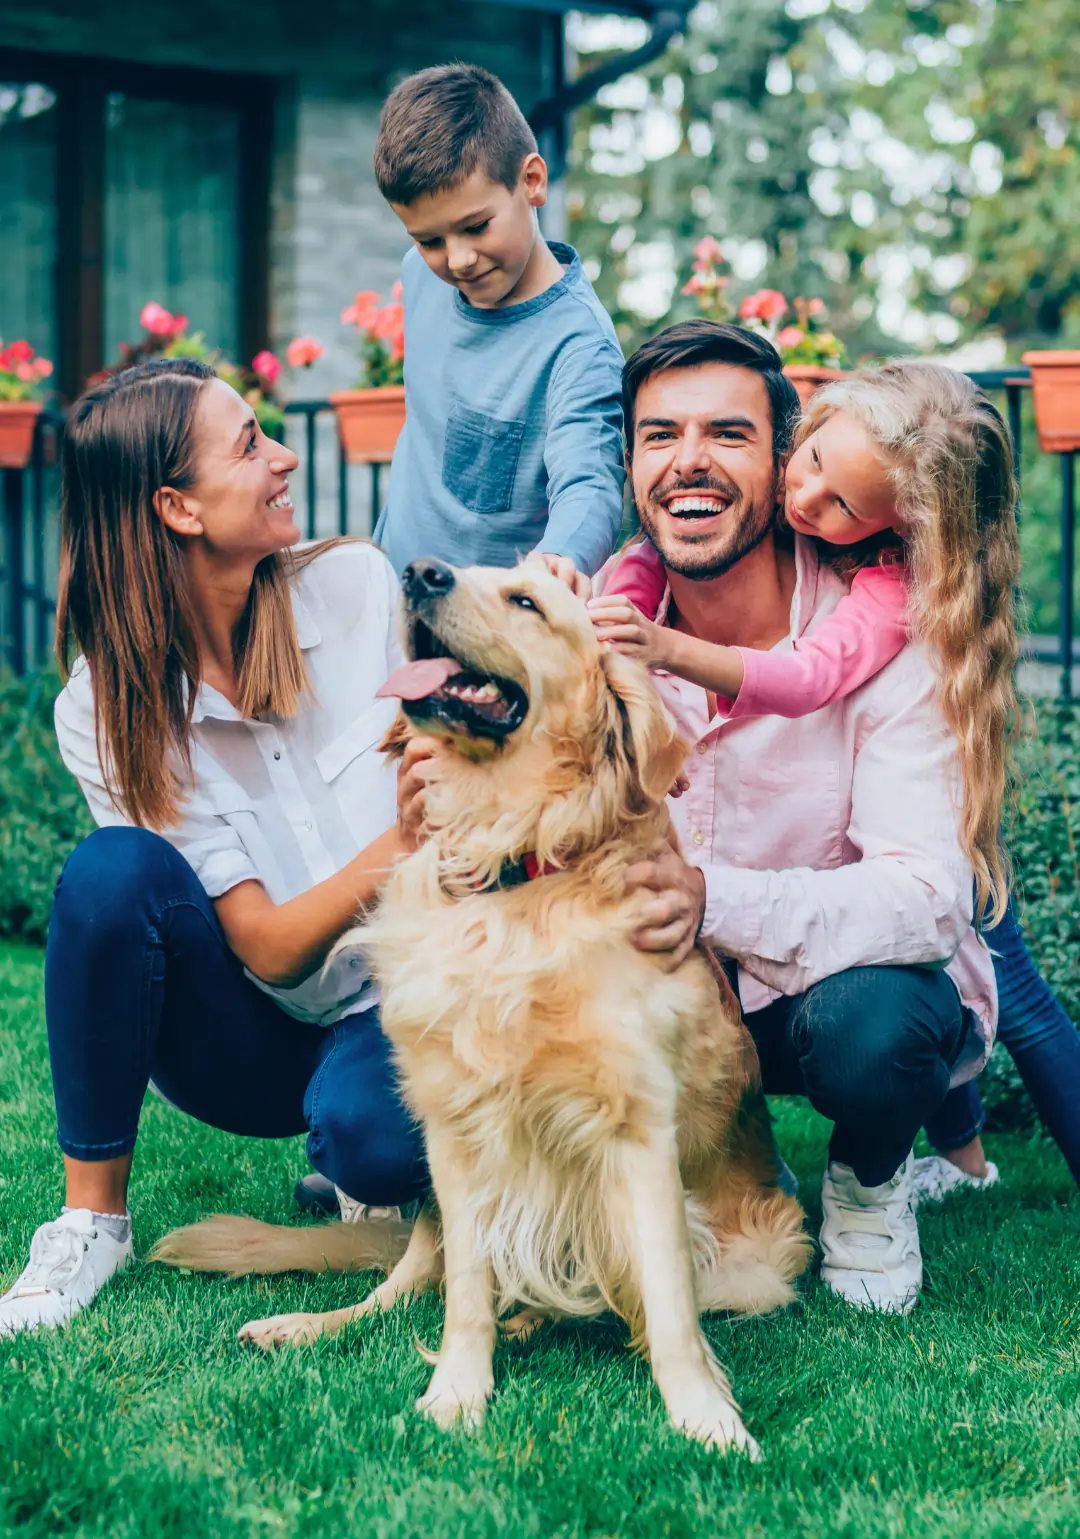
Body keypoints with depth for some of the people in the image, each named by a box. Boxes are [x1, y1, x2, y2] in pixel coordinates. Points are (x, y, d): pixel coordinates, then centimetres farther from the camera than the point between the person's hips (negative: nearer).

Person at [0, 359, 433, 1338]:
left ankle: (343, 1158, 5)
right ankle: (92, 1219, -13)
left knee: (374, 1135, -35)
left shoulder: (358, 586, -9)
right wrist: (396, 848, -38)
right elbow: (267, 950, -19)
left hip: (399, 1007, 0)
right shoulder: (106, 712, -13)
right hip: (258, 1039, 0)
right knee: (115, 872, -29)